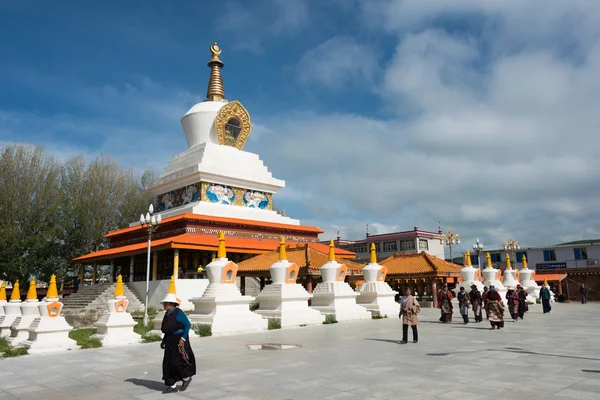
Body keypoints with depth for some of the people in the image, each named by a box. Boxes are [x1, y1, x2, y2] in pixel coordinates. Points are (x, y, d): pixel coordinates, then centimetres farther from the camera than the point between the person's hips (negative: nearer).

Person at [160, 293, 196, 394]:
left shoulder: (178, 313, -15)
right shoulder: (167, 314, 9)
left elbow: (188, 325, -15)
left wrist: (183, 339, -22)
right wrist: (163, 341, 13)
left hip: (179, 340, -8)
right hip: (170, 341, 8)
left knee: (175, 361, -10)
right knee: (168, 362, 4)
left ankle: (186, 378, 13)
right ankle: (172, 386, 12)